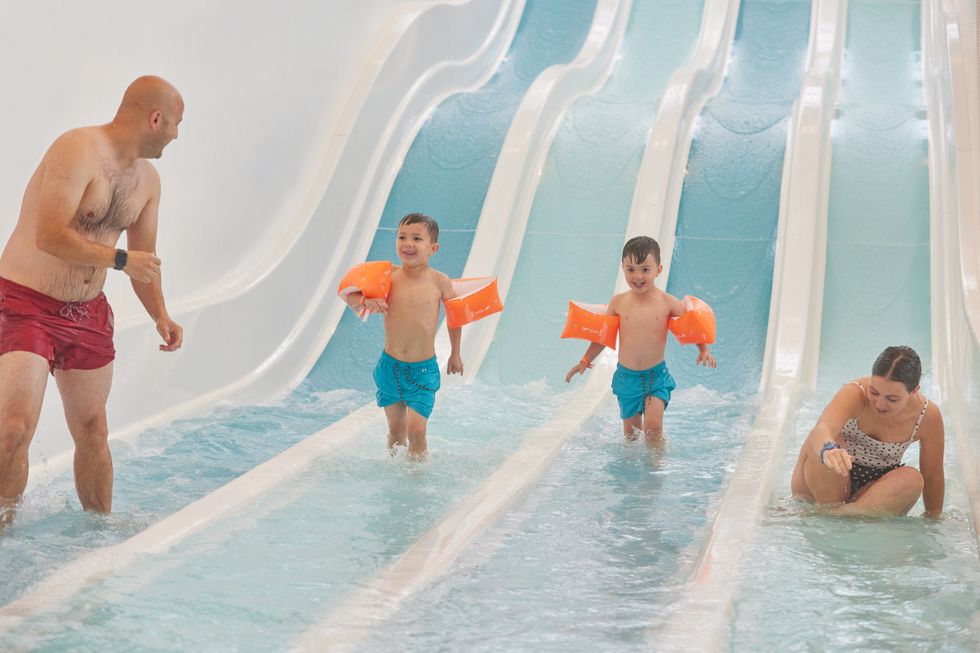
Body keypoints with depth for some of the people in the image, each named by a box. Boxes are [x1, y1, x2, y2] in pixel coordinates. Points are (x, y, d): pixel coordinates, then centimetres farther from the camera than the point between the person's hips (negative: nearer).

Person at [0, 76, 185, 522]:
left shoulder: (147, 180, 9)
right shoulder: (78, 150, -19)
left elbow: (144, 259, 18)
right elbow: (50, 237, -28)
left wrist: (160, 315, 3)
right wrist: (120, 260, -21)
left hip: (89, 314, 8)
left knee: (92, 431, 12)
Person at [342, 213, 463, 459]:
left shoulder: (440, 282, -9)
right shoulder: (389, 276, -7)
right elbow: (351, 298, -3)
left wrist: (455, 354, 17)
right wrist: (366, 301, -27)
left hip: (424, 369, -2)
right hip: (390, 365, 2)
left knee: (415, 430, -11)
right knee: (396, 431, 13)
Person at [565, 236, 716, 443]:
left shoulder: (667, 302, -6)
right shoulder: (618, 302, -1)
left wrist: (704, 350, -13)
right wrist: (586, 360, 10)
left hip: (656, 376, -2)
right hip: (626, 377, 2)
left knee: (653, 427, -14)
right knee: (630, 432, 11)